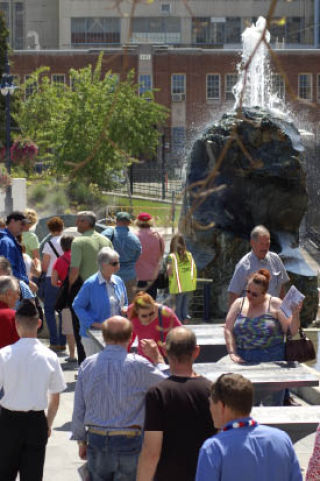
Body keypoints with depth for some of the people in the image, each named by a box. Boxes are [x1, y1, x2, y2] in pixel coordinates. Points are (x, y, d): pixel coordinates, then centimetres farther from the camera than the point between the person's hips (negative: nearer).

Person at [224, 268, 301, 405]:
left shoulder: (275, 304, 1)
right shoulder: (239, 304, 10)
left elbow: (292, 330, -2)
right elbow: (228, 330, 5)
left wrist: (295, 314, -20)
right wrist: (232, 354, -7)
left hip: (271, 360, -3)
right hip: (243, 361, 3)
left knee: (272, 404, -5)